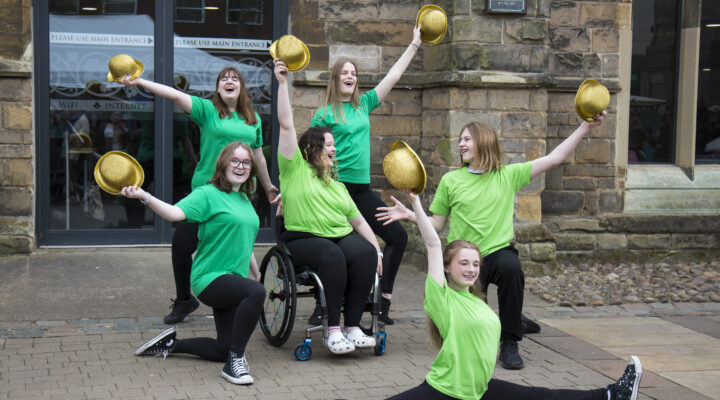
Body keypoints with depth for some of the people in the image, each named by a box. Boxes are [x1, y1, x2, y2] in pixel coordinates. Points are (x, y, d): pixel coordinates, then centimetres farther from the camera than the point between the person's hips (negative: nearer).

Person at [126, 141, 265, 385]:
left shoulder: (244, 199, 15)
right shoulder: (208, 194, -9)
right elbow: (175, 213, -26)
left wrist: (255, 271, 32)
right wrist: (144, 196, -41)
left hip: (233, 280, 8)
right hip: (210, 278, -8)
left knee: (223, 350, 6)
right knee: (256, 292, -37)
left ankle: (172, 344, 28)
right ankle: (235, 362, -26)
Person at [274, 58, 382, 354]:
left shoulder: (336, 184, 28)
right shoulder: (295, 169, 9)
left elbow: (358, 220, 24)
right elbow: (286, 125, 0)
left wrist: (377, 250, 9)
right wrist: (283, 83, -6)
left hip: (341, 237, 5)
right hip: (302, 239, -5)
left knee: (365, 252, -27)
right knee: (331, 255, -36)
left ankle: (352, 326, -27)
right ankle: (333, 330, -31)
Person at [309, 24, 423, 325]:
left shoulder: (364, 104, 13)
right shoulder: (325, 113, -1)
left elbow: (394, 75, 15)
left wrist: (415, 44, 17)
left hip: (361, 188, 6)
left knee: (398, 236, 0)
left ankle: (383, 301, 7)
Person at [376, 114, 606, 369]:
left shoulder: (508, 175, 4)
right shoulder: (450, 180, 4)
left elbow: (555, 158, 3)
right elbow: (437, 225, 9)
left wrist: (586, 127, -2)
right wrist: (409, 215, -7)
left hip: (499, 251, -1)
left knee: (511, 268, -39)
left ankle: (510, 342, -18)